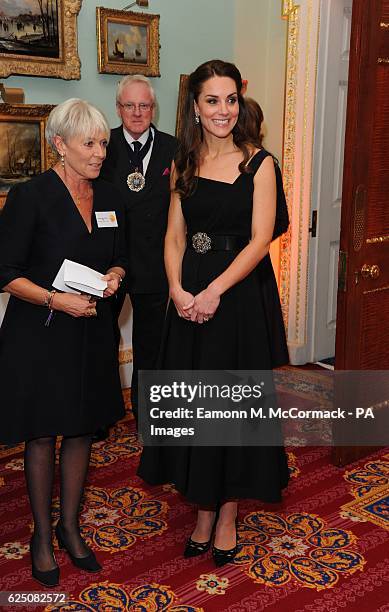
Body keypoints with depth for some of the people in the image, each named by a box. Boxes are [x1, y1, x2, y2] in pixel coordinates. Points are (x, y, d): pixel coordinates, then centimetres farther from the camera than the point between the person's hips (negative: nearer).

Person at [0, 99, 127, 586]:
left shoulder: (108, 197, 6)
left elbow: (118, 258, 16)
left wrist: (113, 277, -6)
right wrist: (56, 299, -23)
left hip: (91, 332, 6)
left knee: (81, 431, 14)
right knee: (42, 436, 8)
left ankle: (69, 527, 33)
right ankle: (42, 537, 27)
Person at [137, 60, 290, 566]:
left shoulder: (258, 163, -5)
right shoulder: (184, 164, 7)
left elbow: (260, 239, -11)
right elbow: (175, 236, 6)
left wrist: (215, 291, -19)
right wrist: (178, 290, -10)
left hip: (243, 293, -4)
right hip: (191, 295, 4)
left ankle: (227, 515, 22)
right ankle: (204, 510, 26)